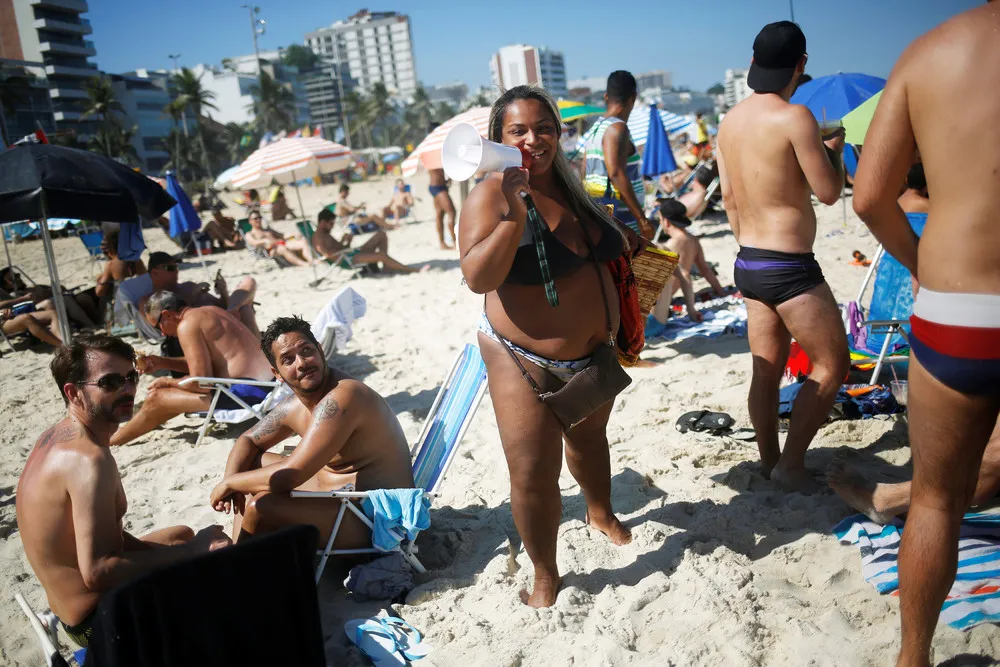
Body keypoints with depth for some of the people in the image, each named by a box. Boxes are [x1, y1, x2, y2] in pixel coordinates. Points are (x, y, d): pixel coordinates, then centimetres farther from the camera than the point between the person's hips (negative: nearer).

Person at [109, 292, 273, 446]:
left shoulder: (187, 324, -10)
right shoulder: (212, 311, 17)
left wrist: (168, 382, 3)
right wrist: (162, 363, 26)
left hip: (246, 393, -10)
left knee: (156, 398, -1)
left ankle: (107, 443, 16)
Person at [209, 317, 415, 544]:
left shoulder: (341, 398, -26)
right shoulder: (294, 406, 3)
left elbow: (288, 475, -30)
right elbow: (248, 440, 20)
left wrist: (229, 483, -13)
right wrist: (231, 481, -1)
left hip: (374, 520, -10)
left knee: (262, 505, -26)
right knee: (250, 465, 16)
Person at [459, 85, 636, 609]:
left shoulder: (569, 185, 3)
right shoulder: (490, 197, -18)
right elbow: (478, 277, -32)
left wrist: (623, 241, 7)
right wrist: (514, 215, -38)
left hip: (594, 351, 7)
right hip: (526, 360, -6)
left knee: (589, 436, 27)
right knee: (533, 474, -5)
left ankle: (601, 512, 55)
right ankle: (545, 577, 18)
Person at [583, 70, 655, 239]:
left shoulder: (595, 129, 13)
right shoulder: (617, 128, -13)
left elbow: (586, 178, 17)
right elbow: (616, 174, -24)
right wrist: (641, 217, -23)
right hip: (621, 224, -9)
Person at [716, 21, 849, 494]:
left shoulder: (730, 121, 6)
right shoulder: (794, 117, -17)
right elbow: (829, 192, -11)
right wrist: (834, 149, 8)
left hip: (749, 262, 8)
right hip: (789, 268, -8)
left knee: (766, 370, 15)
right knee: (831, 364, 6)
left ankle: (769, 462, 26)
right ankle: (792, 463, 9)